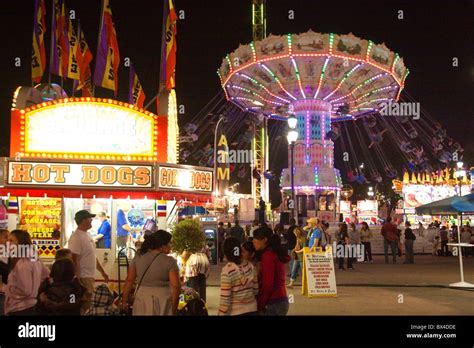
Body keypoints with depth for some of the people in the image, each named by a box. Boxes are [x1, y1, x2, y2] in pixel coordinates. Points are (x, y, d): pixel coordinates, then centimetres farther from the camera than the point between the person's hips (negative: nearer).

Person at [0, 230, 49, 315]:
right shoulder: (35, 260, 6)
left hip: (19, 310, -9)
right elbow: (47, 276, 18)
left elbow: (25, 291, -22)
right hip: (30, 307, 9)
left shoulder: (22, 264, -21)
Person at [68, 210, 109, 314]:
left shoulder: (87, 235, 13)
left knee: (88, 305, 16)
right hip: (83, 278, -9)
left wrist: (102, 271, 22)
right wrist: (78, 280, -24)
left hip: (90, 277, 9)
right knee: (84, 307, -5)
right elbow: (74, 260, -21)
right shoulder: (76, 237, -17)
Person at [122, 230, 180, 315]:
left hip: (142, 299, 3)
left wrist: (124, 301, 10)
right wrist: (174, 309, -5)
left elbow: (129, 281, 2)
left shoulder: (138, 257, 1)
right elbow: (176, 286, -13)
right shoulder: (169, 261, -10)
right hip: (163, 301, -3)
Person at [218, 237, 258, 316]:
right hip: (252, 309, 5)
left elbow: (225, 298, -17)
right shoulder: (250, 266, -2)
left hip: (235, 312, -5)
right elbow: (256, 290, 6)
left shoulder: (227, 271, -18)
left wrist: (221, 313, -8)